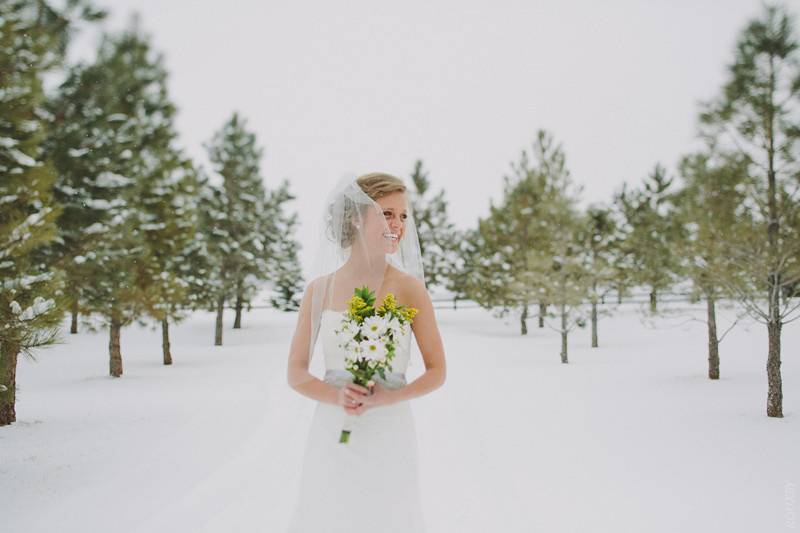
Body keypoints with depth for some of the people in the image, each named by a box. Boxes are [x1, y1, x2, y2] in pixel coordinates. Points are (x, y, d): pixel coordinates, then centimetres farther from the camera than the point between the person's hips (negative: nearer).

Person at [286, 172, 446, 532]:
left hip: (388, 435, -1)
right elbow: (295, 373, 3)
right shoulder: (319, 290, 0)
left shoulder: (409, 288, -6)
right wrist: (336, 396, -15)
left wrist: (385, 398, -18)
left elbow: (437, 372, -3)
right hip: (331, 435, 2)